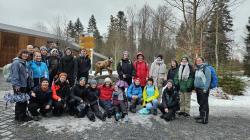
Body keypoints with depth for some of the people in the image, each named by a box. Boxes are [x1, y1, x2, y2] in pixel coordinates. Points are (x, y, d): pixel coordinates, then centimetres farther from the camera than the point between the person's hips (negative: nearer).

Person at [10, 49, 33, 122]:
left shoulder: (24, 63, 17)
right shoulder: (16, 63, -11)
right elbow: (15, 75, -18)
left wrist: (30, 85, 15)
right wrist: (16, 85, -22)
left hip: (25, 85, 9)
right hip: (19, 86, -9)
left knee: (24, 101, 15)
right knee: (20, 101, 0)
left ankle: (23, 115, 27)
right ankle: (18, 117, 13)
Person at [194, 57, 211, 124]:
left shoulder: (206, 68, -10)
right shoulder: (197, 69, 15)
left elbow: (208, 79, -15)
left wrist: (205, 89, -19)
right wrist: (195, 87, 17)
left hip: (203, 89, -8)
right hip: (198, 89, 9)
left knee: (204, 104, -5)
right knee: (200, 103, 17)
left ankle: (204, 119, 1)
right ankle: (201, 115, 30)